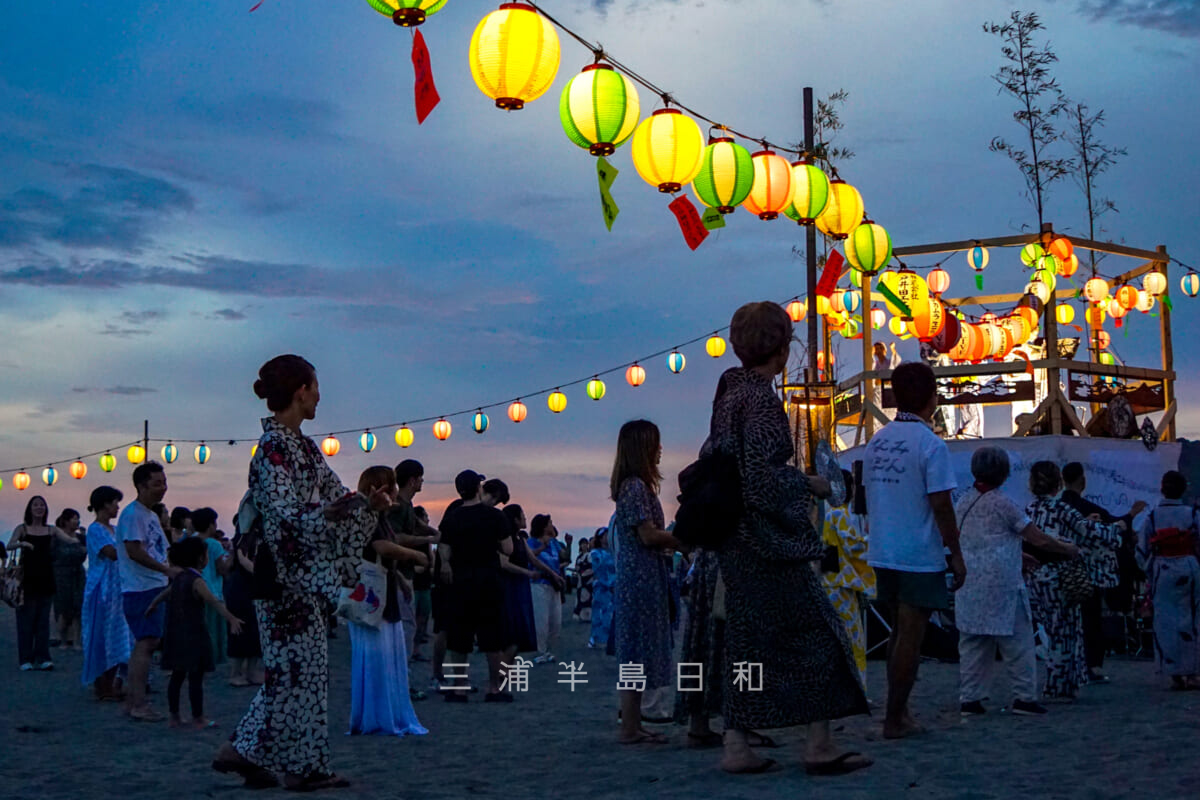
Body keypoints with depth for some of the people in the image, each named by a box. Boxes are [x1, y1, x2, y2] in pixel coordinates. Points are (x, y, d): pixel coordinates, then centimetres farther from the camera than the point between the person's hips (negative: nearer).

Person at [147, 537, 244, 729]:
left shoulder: (179, 578, 10)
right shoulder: (196, 581, -16)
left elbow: (165, 593, 28)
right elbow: (213, 601, -30)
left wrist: (152, 606, 48)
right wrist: (231, 618, -41)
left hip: (176, 634, 8)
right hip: (193, 634, -8)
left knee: (177, 676, 13)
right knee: (196, 677, -3)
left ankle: (174, 717, 18)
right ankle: (198, 719, 1)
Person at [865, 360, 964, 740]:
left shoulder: (876, 442, 7)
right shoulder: (930, 445, -13)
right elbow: (940, 505, -15)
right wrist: (956, 555, -7)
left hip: (882, 553, 7)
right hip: (920, 556, -7)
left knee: (900, 631, 18)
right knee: (910, 637, 0)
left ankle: (898, 709, 23)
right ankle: (895, 718, 4)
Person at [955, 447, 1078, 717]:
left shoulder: (963, 501, 10)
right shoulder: (1002, 503, -9)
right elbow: (1039, 540, -6)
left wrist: (1019, 556, 28)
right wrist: (1069, 550, 11)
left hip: (969, 582, 6)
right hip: (1000, 582, -6)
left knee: (972, 643, 9)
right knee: (1017, 642, 4)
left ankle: (969, 699, 9)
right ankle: (1024, 697, 7)